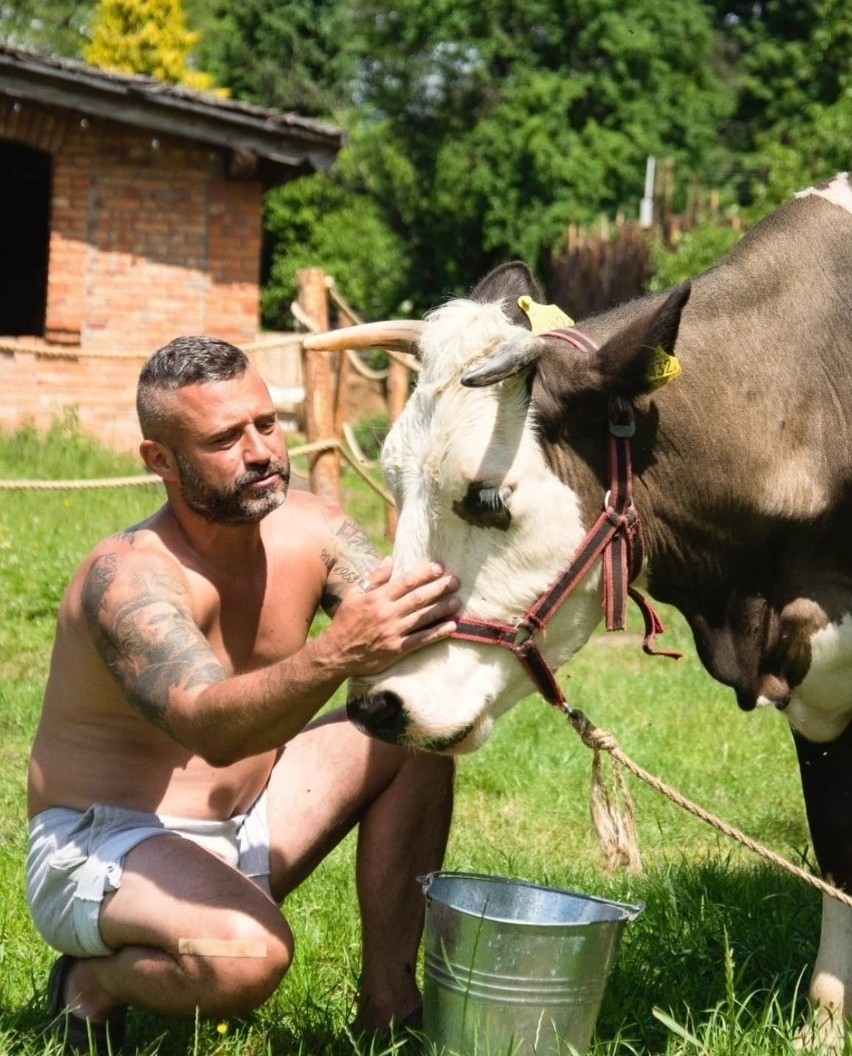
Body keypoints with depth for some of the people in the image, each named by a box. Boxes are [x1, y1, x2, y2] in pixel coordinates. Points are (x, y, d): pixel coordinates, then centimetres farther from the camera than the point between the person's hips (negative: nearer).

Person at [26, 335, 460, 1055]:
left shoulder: (310, 530, -4)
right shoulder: (127, 577, -25)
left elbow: (403, 626, -16)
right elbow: (209, 725, -41)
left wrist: (452, 607, -40)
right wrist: (336, 655, -58)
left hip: (241, 826, 7)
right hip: (100, 847, -7)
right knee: (249, 953, -36)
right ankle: (93, 983, -2)